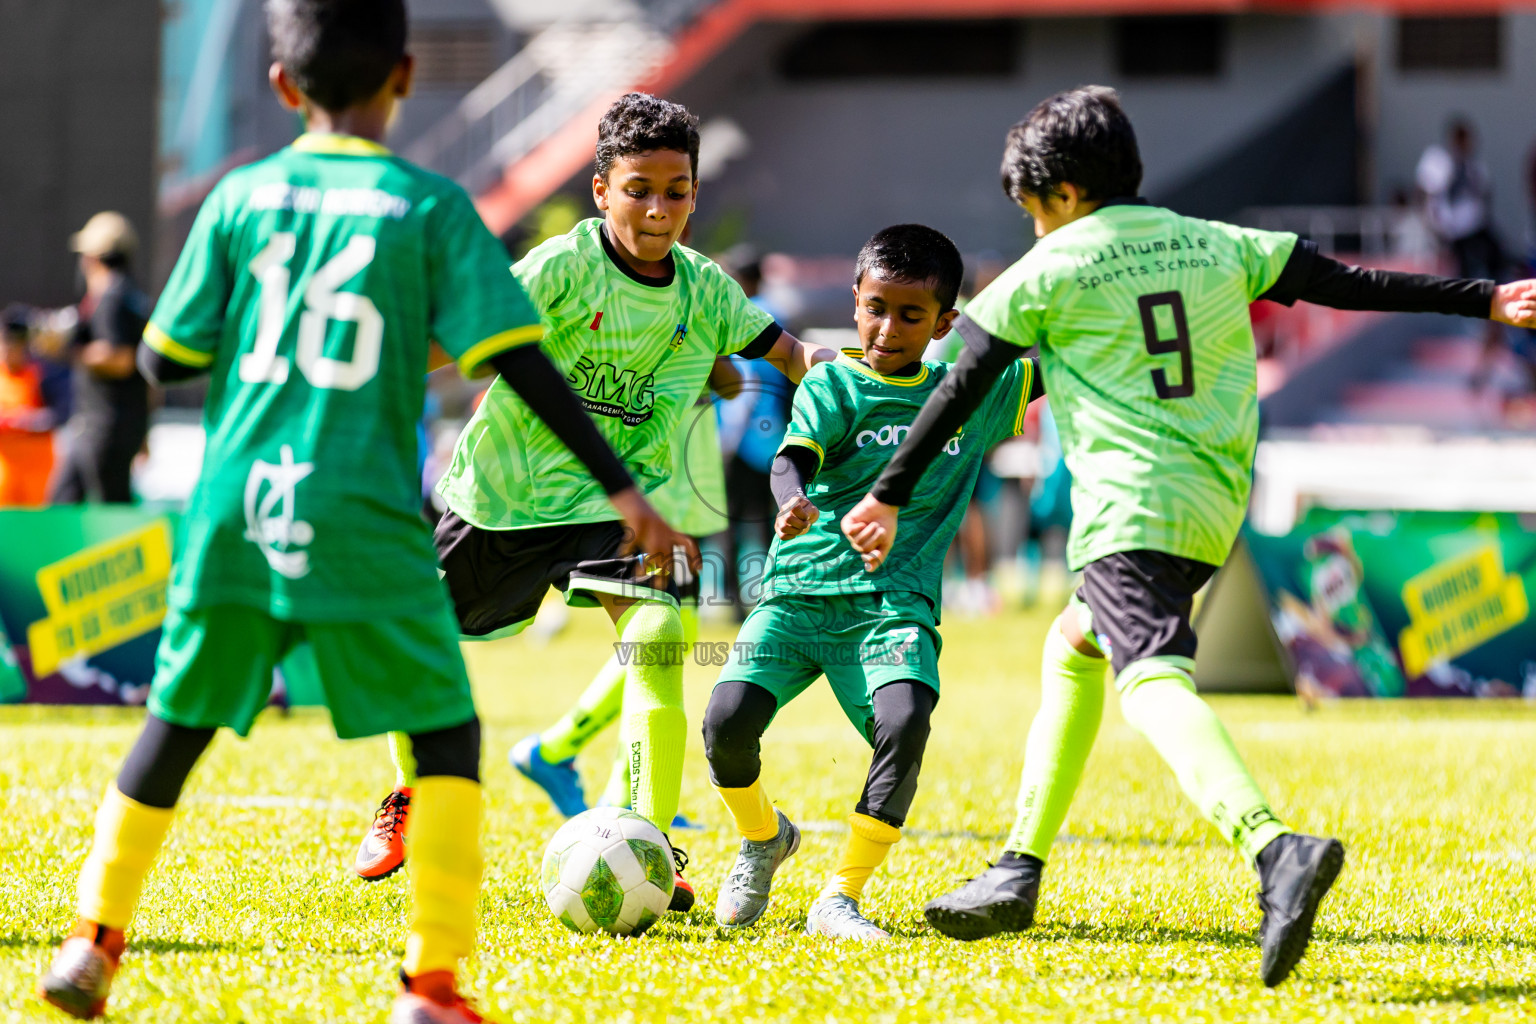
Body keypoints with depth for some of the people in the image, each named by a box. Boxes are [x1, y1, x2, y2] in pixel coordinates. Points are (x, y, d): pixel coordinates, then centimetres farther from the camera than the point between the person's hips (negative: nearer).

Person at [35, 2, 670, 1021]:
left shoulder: (240, 197, 6)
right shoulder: (431, 208, -1)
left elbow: (165, 359, 8)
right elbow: (518, 361, -6)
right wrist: (620, 486, -4)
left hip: (236, 515, 3)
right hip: (364, 521, -3)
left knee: (178, 724, 19)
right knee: (448, 736, 5)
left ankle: (95, 939, 19)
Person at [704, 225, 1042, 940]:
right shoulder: (833, 386, 1)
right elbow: (792, 457, -16)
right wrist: (793, 500, -38)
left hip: (895, 604, 1)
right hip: (800, 590, -1)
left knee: (904, 723, -28)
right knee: (728, 719, -20)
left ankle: (840, 899, -15)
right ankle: (763, 837, 14)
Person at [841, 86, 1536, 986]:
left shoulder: (1049, 271, 3)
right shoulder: (1216, 247, 15)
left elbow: (960, 392, 5)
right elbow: (1351, 284, 12)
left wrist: (887, 496, 13)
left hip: (1127, 506, -8)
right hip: (1215, 508, 8)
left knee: (1153, 681, -25)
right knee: (1073, 645, 28)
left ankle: (1276, 846, -53)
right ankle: (1020, 870, 29)